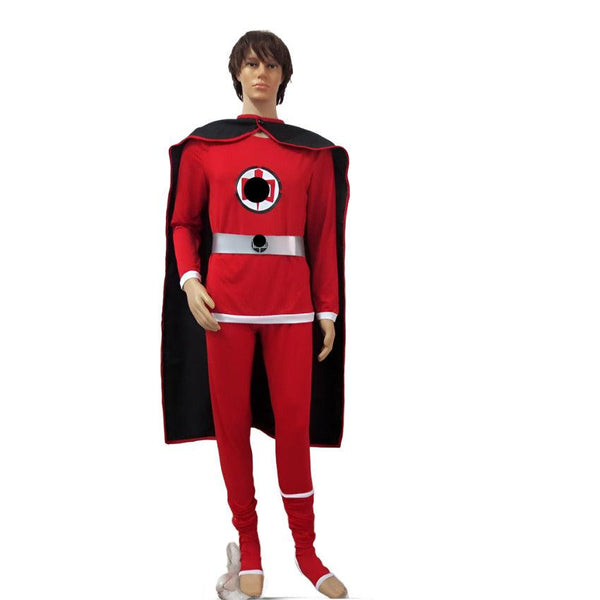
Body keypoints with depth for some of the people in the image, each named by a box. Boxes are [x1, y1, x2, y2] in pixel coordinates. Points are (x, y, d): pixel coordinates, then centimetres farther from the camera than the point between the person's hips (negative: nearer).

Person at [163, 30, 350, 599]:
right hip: (226, 304, 0)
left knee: (294, 423, 1)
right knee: (232, 422, 5)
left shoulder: (312, 152, 7)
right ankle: (248, 545, 19)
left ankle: (306, 548, 15)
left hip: (291, 305, 0)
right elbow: (183, 222, 10)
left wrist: (329, 310, 4)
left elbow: (324, 237, 6)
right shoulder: (204, 146, 7)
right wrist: (190, 280, -6)